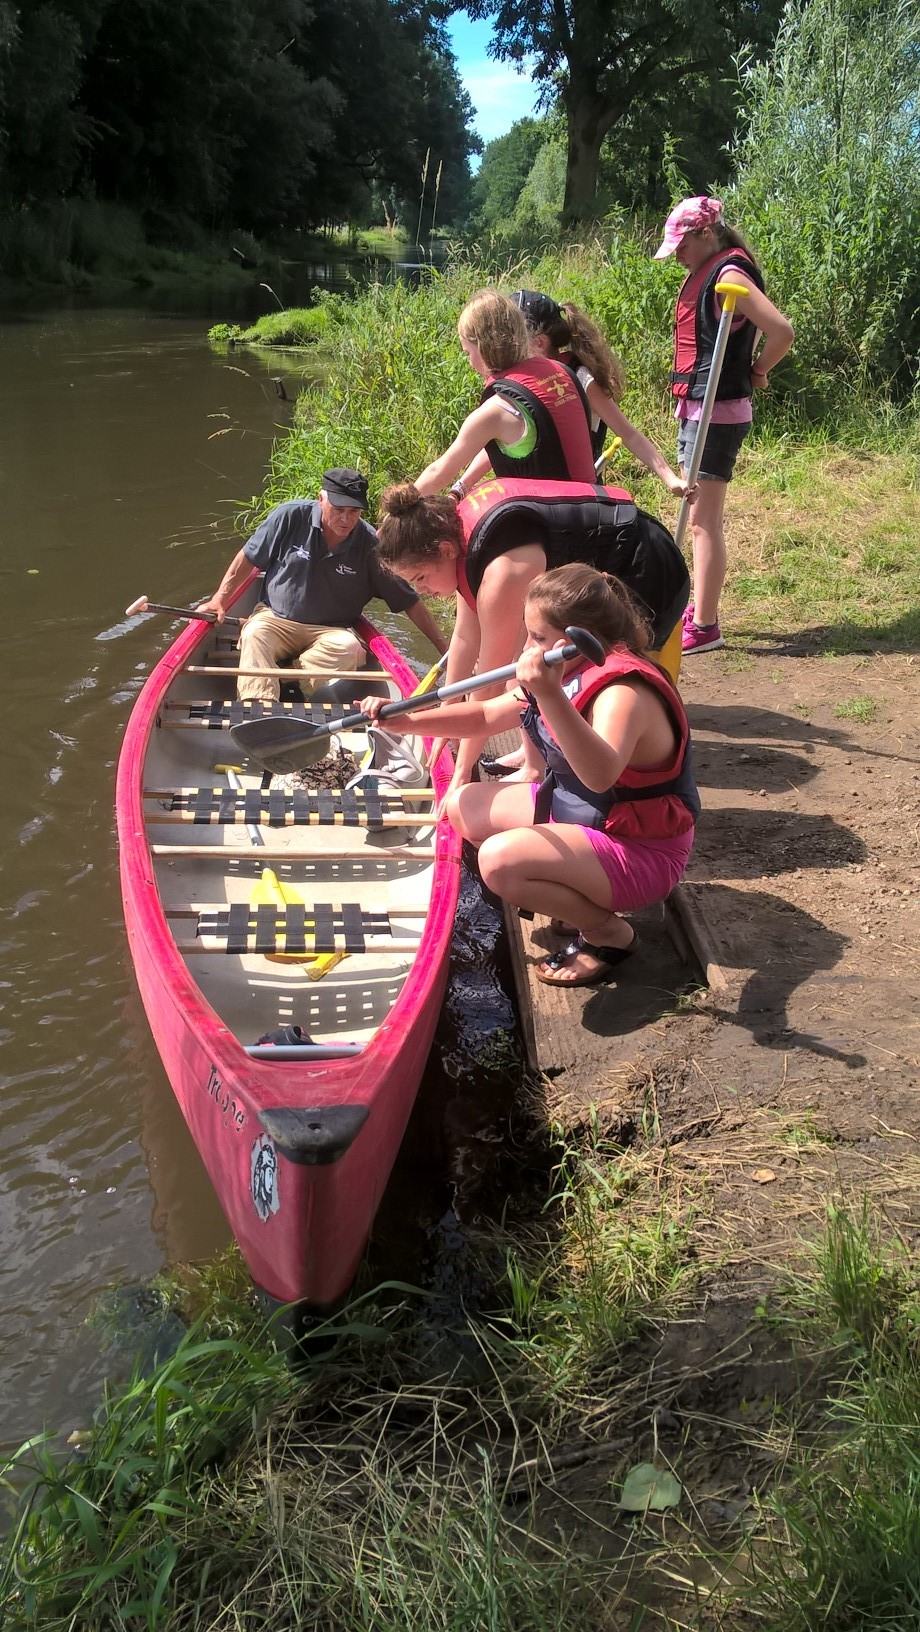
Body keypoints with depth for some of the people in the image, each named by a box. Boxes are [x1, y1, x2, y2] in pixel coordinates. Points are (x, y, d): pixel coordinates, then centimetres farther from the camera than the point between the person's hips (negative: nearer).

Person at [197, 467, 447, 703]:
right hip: (275, 619, 0)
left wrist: (443, 648, -6)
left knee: (349, 647, -32)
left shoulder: (370, 546, -8)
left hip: (330, 632, 0)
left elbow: (410, 602, -3)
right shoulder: (290, 517, -8)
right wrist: (219, 600, -1)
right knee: (255, 634, -33)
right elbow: (248, 558, 4)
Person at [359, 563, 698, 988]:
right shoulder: (567, 676, 3)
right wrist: (405, 721, 1)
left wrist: (550, 697, -59)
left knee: (500, 860, -31)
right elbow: (484, 716, 14)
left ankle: (609, 931, -5)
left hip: (640, 852, -10)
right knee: (463, 805, 9)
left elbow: (600, 774, -49)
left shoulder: (624, 691, -28)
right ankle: (579, 900, 6)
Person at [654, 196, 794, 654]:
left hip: (718, 413, -10)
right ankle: (699, 607, 28)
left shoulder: (729, 277, -15)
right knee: (701, 514, 16)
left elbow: (782, 331, -25)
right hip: (694, 408, 10)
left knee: (703, 520, -6)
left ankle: (705, 626, 0)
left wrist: (755, 373, -11)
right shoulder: (705, 273, 13)